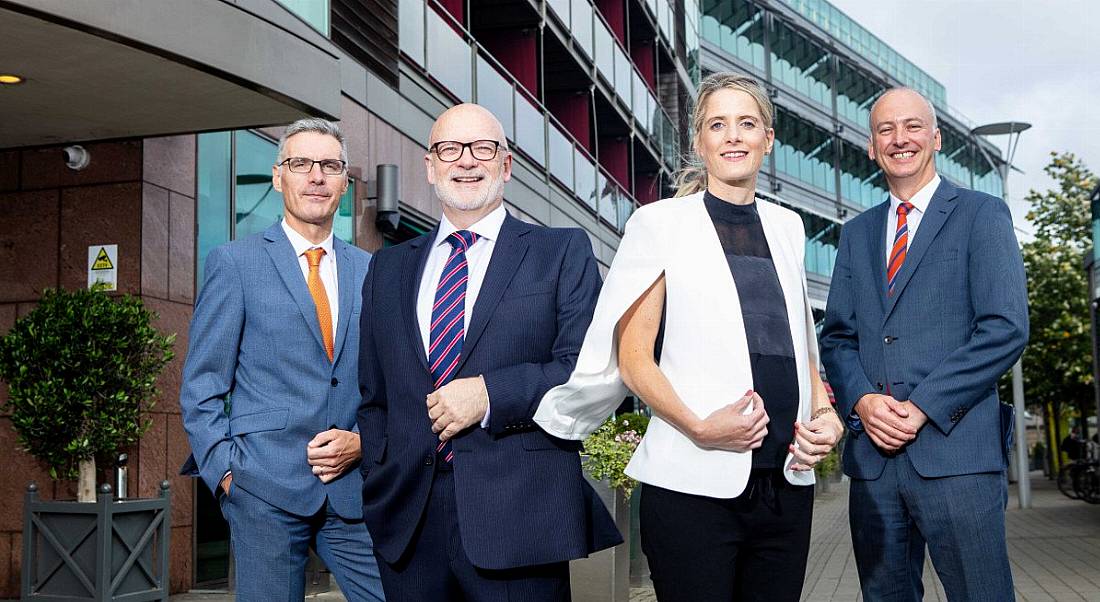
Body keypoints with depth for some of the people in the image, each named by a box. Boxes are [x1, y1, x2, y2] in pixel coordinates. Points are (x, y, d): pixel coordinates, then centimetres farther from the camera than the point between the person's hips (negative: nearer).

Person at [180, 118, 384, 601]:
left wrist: (363, 441, -2)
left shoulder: (370, 270, 12)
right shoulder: (235, 262, 2)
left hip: (353, 486, 3)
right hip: (266, 487, -3)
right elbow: (201, 388, 0)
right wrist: (226, 472, -8)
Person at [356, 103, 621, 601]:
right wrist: (378, 488, 4)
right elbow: (372, 395, 15)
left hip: (519, 520, -3)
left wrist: (490, 394, -15)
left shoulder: (563, 252, 4)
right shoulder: (389, 267, 15)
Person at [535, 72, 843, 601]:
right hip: (693, 484, -4)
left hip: (787, 485, 5)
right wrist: (699, 426, -18)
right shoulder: (659, 223, 1)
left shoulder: (786, 227, 14)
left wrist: (824, 413, 4)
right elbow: (632, 358, -4)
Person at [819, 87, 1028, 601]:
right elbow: (836, 336, 15)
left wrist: (923, 407, -13)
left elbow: (1005, 328, -7)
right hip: (872, 452, 5)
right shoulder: (857, 233, 19)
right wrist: (862, 400, -5)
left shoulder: (981, 215, 4)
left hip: (955, 450, -4)